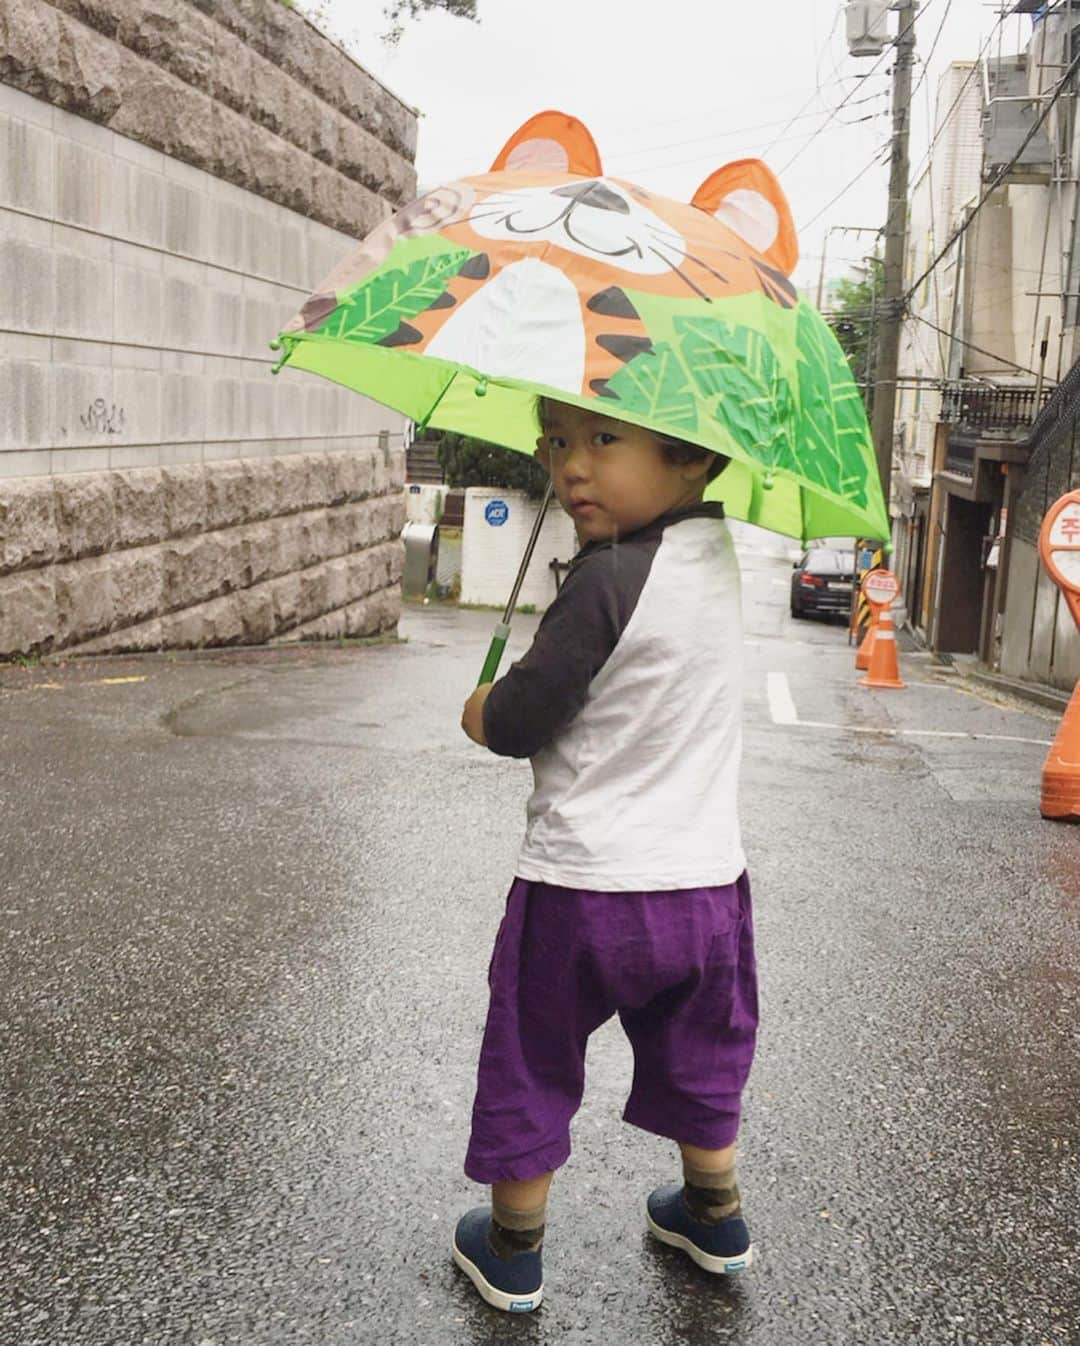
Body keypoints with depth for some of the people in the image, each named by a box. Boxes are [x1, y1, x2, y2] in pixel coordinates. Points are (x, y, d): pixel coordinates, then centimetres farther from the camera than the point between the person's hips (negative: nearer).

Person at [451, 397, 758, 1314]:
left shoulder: (607, 579, -22)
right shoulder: (718, 555, 1)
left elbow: (519, 722, -19)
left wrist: (481, 712, 1)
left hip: (582, 886, -6)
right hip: (703, 878, 7)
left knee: (530, 1067, 14)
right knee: (697, 1060, 26)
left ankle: (512, 1254, 29)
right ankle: (715, 1220, 43)